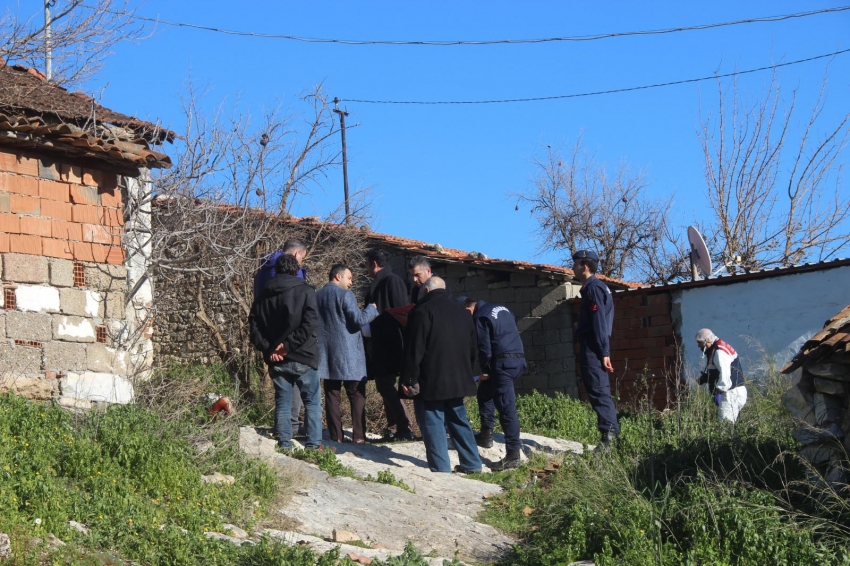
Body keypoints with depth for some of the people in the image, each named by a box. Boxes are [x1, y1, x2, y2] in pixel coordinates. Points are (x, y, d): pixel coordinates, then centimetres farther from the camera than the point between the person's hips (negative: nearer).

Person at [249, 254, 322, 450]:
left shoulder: (264, 296, 9)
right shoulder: (305, 291, -4)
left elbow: (254, 327, 3)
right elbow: (310, 324, -16)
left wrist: (268, 349, -5)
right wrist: (289, 345, -14)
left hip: (276, 360, 4)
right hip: (302, 359, -4)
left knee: (282, 403, 10)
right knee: (312, 402, 5)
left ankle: (284, 445, 9)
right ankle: (313, 444, 0)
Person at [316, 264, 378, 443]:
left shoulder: (316, 296, 10)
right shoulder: (345, 295, -10)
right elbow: (358, 319, -16)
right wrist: (372, 308, -1)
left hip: (326, 355, 6)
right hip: (347, 354, -6)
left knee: (332, 395, 6)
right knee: (357, 395, 1)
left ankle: (335, 436, 4)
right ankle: (359, 435, -3)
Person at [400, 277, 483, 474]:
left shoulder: (423, 311, -9)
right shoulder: (461, 312, 14)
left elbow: (414, 350, -14)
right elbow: (473, 349, 20)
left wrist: (409, 380, -12)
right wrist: (466, 373, 26)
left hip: (430, 383, -7)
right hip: (457, 381, 7)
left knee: (433, 424, -2)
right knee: (459, 421, 16)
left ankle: (441, 468, -5)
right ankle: (472, 464, 17)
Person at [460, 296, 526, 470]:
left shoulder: (480, 318, -8)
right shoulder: (500, 308, 19)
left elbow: (484, 347, -12)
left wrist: (485, 370, 3)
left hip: (503, 363, -10)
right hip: (519, 358, 10)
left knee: (506, 408, -10)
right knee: (485, 391, 27)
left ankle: (513, 455, -12)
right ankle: (486, 435, 29)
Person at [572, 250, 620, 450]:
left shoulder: (594, 288, -11)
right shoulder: (592, 287, 20)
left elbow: (599, 322, -18)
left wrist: (604, 353, -22)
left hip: (593, 349, -10)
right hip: (593, 348, 10)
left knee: (598, 390, -14)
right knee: (600, 390, 9)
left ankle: (609, 432, -20)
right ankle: (611, 433, 9)